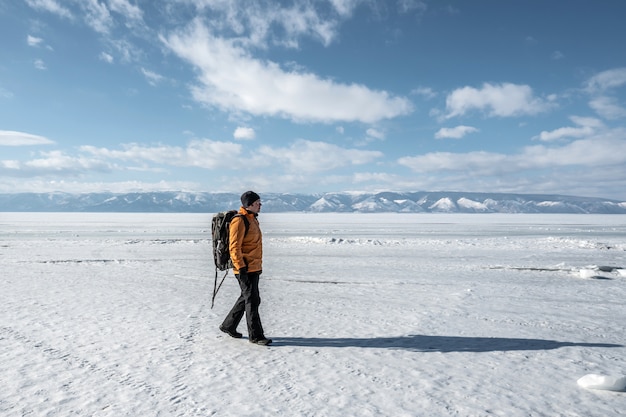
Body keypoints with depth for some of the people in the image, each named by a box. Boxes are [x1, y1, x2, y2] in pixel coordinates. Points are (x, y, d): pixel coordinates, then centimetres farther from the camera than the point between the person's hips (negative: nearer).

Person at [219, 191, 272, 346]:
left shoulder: (253, 219, 16)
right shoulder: (239, 221, -15)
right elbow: (234, 247, -19)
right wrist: (241, 268, -21)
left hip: (254, 268, 10)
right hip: (246, 269, -10)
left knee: (246, 298, 18)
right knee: (252, 301, -4)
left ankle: (228, 326, 32)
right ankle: (255, 335, 6)